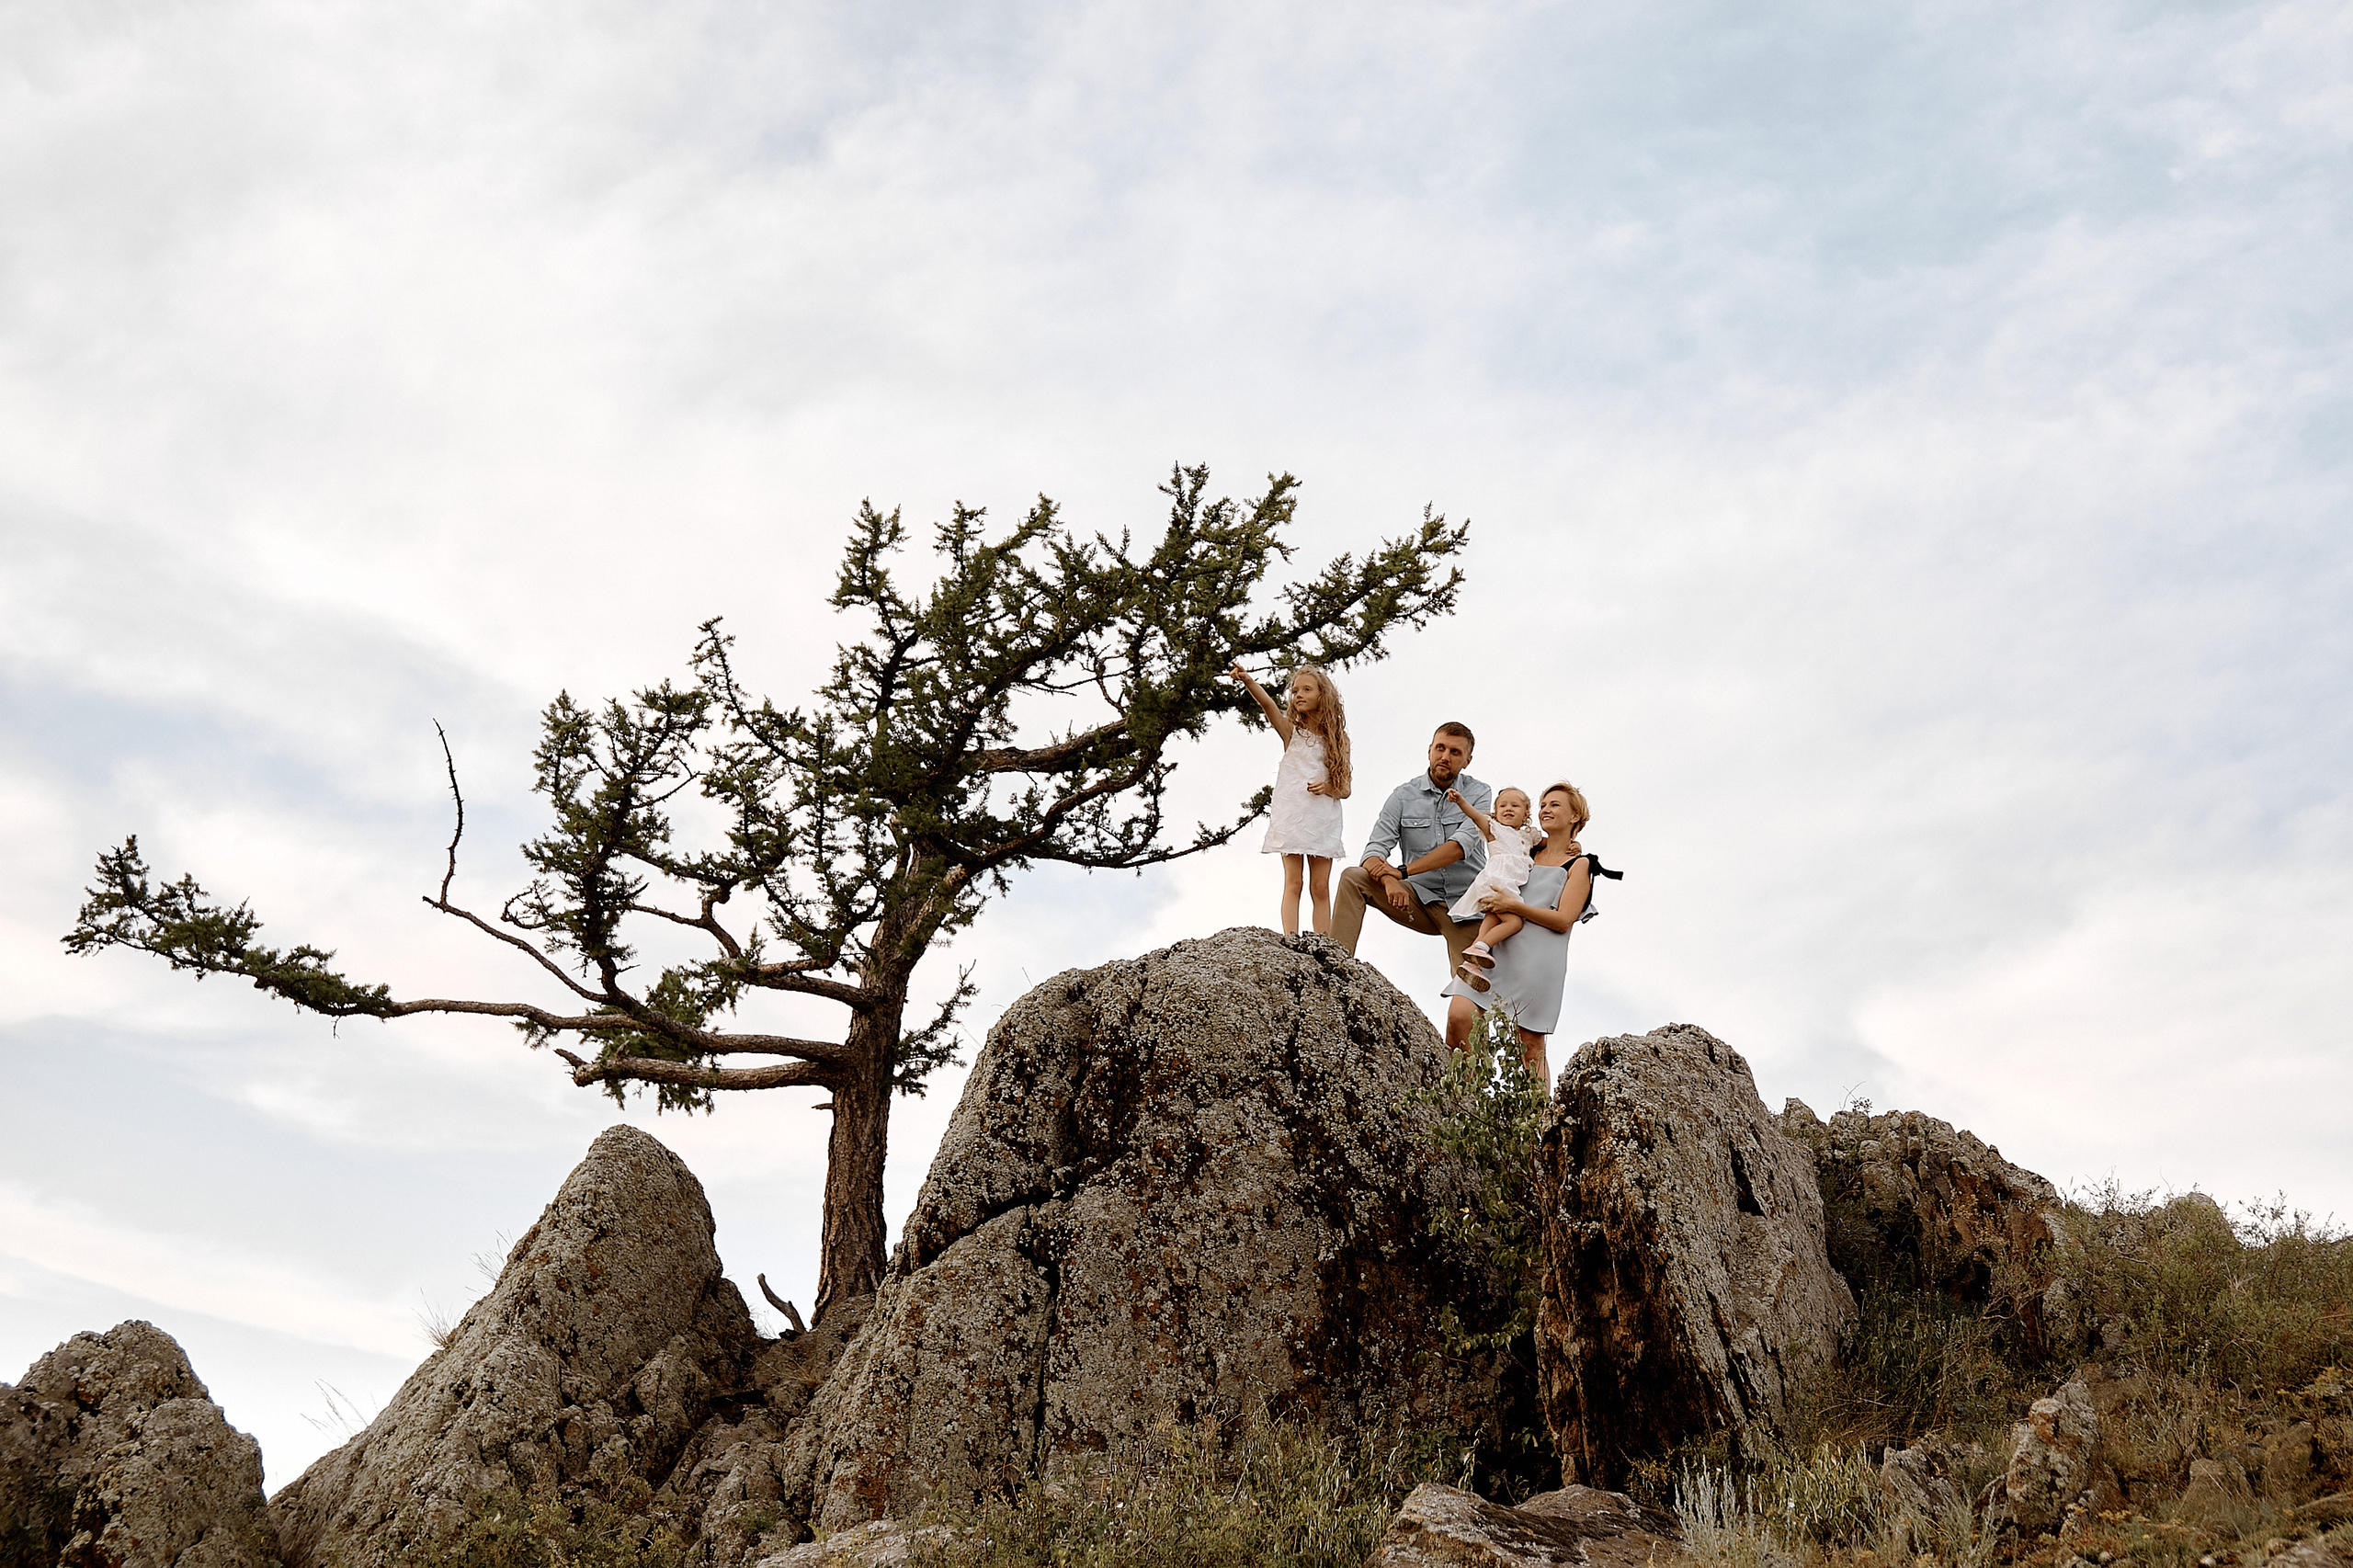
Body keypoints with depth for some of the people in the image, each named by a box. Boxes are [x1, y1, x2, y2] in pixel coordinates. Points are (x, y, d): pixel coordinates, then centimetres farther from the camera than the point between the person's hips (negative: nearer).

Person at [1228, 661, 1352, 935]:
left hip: (1323, 818, 2)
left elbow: (1345, 790, 13)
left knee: (1321, 887, 1)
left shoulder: (1336, 738, 11)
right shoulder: (1291, 730, 6)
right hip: (1291, 812, -2)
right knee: (1293, 882, -8)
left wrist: (1327, 787, -10)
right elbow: (1268, 704, -15)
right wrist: (1247, 680, -33)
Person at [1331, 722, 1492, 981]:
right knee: (1352, 877, -18)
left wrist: (1403, 871, -26)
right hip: (1420, 900, 2)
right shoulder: (1404, 795, 1)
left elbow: (1461, 845, -19)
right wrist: (1390, 882, -31)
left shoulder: (1478, 794, -2)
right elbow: (1374, 851, -7)